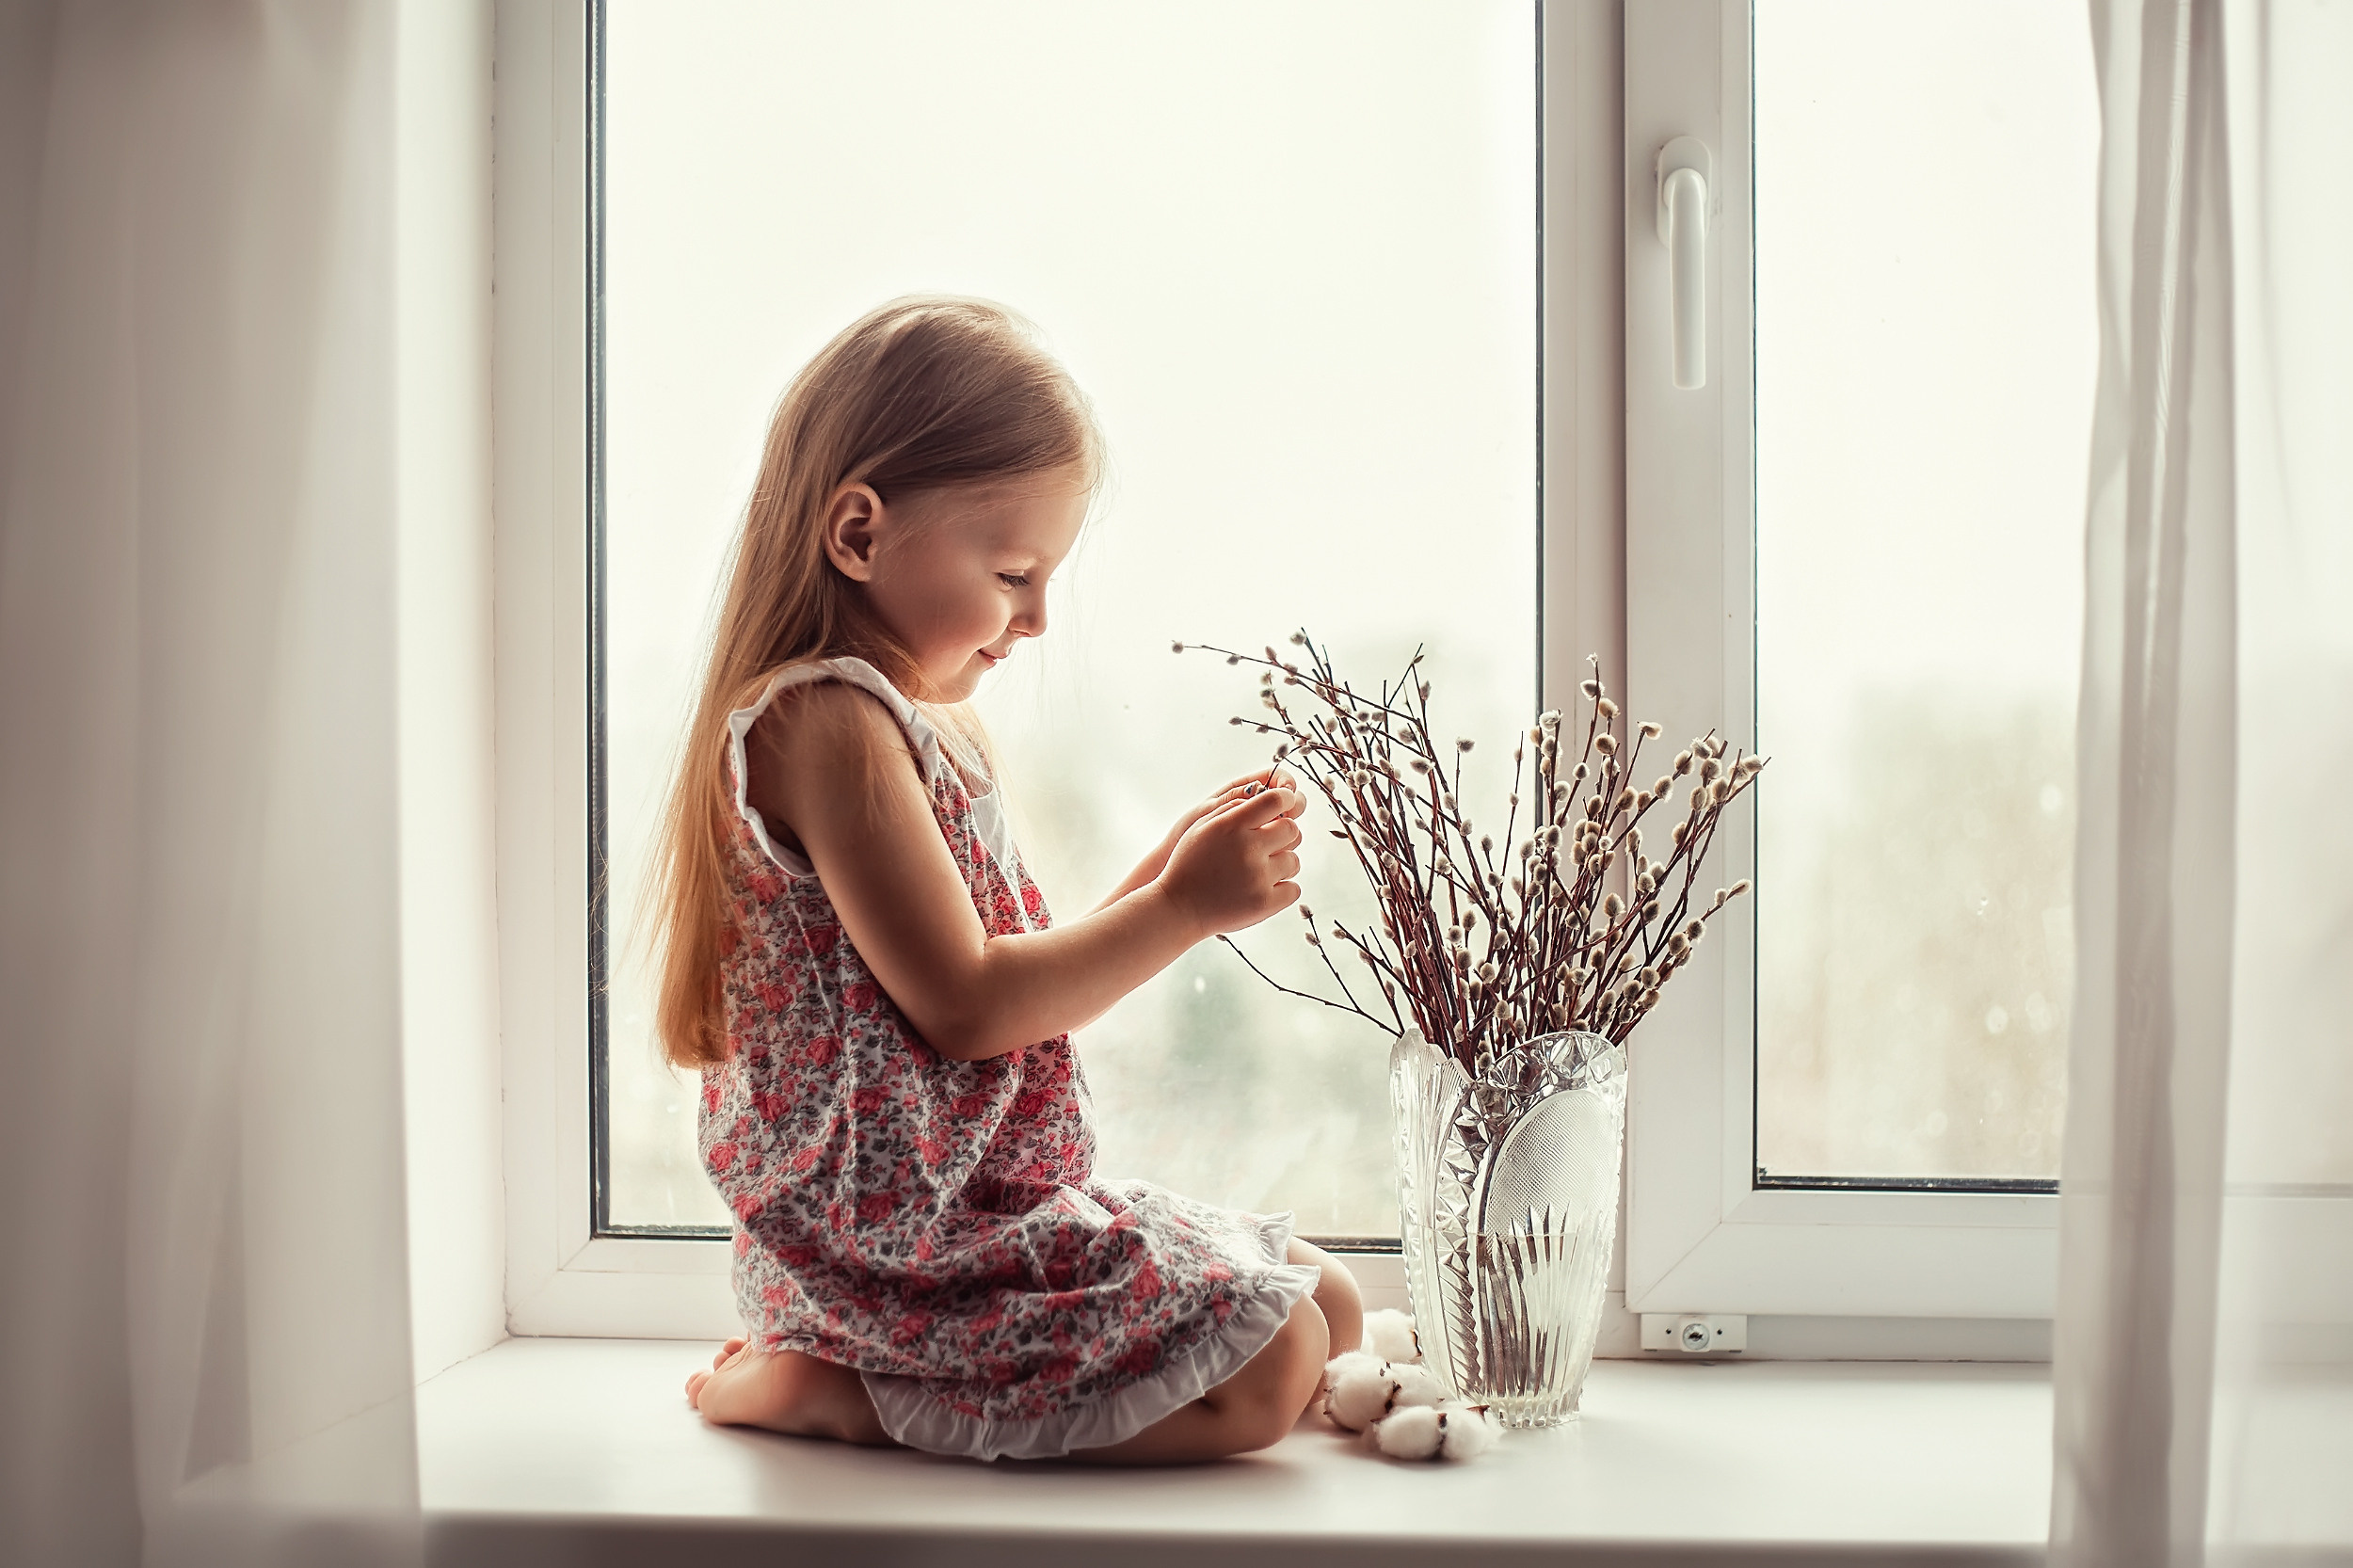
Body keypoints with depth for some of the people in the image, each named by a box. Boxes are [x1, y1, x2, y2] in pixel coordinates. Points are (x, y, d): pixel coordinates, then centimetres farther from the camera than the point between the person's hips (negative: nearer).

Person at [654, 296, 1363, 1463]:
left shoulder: (934, 728, 17)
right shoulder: (827, 723, -17)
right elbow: (963, 1005, -20)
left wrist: (1166, 869, 6)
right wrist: (1178, 910, -16)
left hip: (972, 1213, 11)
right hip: (903, 1229, -11)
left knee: (1329, 1303, 13)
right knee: (1271, 1367, -16)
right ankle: (839, 1392, -8)